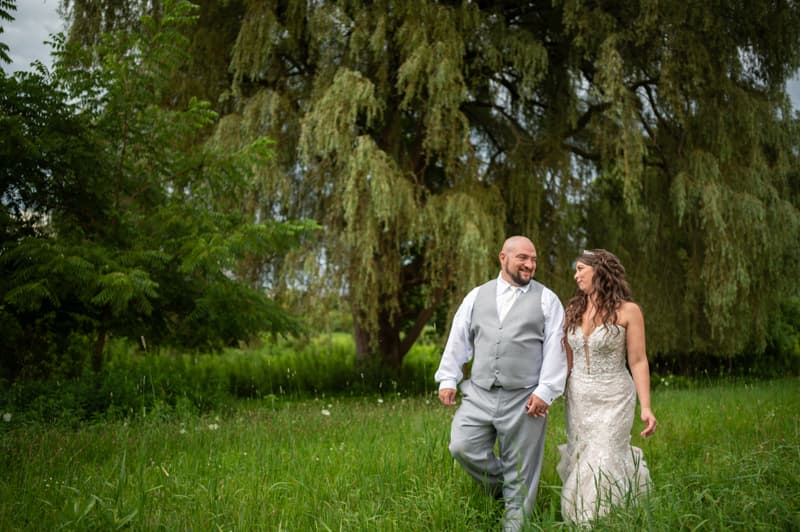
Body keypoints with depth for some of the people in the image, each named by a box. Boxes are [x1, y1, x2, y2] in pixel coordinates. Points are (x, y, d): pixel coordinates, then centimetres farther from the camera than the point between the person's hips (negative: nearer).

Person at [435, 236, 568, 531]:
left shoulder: (546, 299, 3)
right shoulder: (477, 296, 11)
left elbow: (555, 349, -3)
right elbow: (458, 340, 12)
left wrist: (545, 391, -11)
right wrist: (448, 379, 6)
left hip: (524, 399, -2)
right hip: (479, 395, 3)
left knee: (519, 471, 4)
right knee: (462, 448, -7)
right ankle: (502, 485, 21)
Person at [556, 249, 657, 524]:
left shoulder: (627, 311, -9)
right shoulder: (573, 310, 5)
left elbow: (638, 362, -9)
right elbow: (566, 360, 8)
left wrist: (645, 407, -14)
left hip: (613, 397, -5)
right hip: (578, 398, 5)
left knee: (602, 462, -7)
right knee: (581, 460, 9)